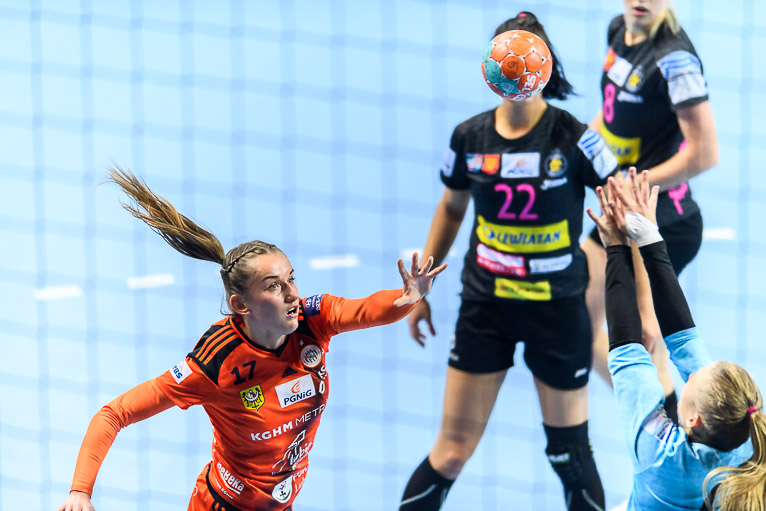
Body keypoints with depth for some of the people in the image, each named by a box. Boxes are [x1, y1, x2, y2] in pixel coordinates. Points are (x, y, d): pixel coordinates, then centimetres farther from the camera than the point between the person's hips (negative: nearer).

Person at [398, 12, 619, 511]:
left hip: (558, 307, -2)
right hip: (484, 305, 2)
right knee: (454, 448, 1)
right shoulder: (469, 138, -4)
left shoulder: (573, 138, -13)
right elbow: (451, 209, 14)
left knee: (569, 451, 7)